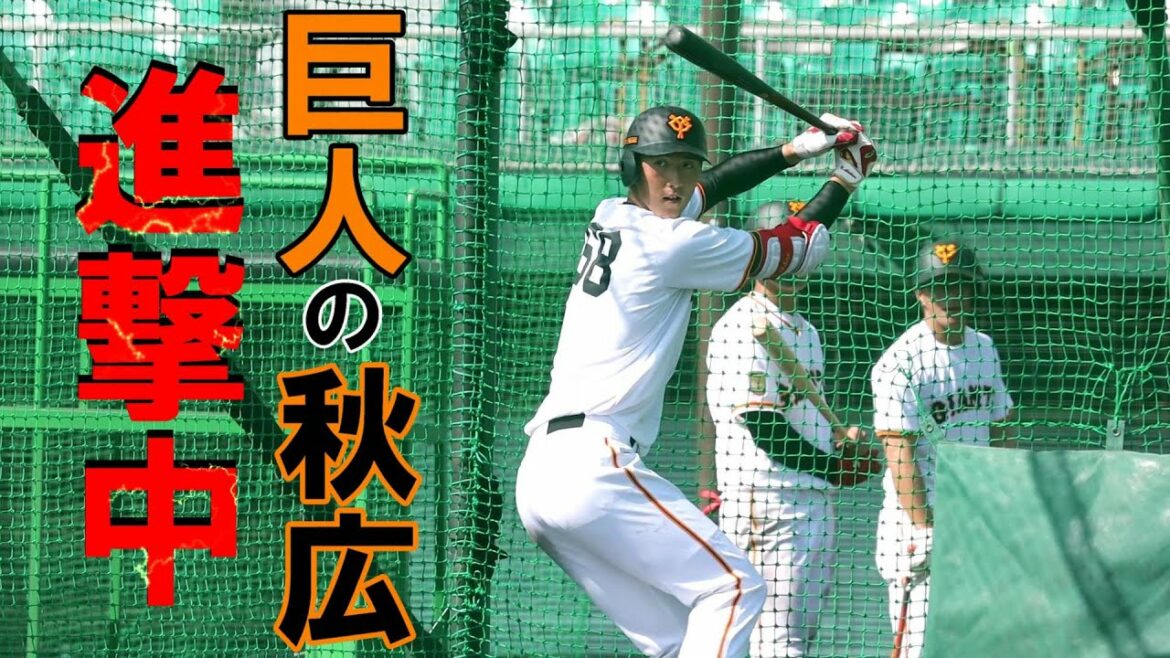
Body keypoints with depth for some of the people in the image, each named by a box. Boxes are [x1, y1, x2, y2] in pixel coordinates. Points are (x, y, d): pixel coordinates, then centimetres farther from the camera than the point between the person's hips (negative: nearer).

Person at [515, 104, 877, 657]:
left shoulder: (610, 219, 17)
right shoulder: (674, 243, -7)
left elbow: (707, 188, 37)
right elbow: (795, 252, 6)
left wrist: (794, 151, 36)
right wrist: (845, 179, 21)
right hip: (593, 467, -9)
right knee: (733, 587, -10)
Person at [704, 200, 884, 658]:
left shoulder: (805, 329, 20)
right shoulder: (743, 327, -11)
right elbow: (762, 427, -17)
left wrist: (841, 438, 5)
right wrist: (833, 467, -10)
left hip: (816, 498, 10)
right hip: (768, 499, -10)